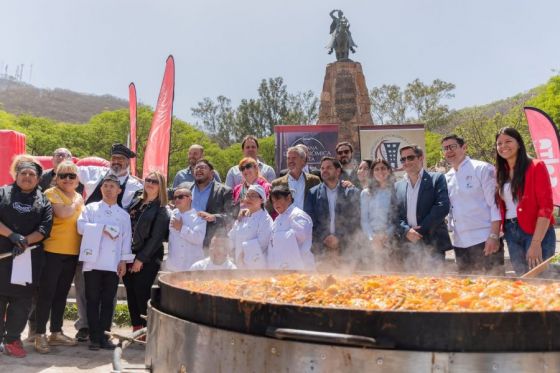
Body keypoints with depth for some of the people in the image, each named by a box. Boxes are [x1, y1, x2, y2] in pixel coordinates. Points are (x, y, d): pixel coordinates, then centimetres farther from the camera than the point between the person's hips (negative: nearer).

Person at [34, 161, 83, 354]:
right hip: (52, 251, -6)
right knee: (47, 292, -2)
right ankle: (40, 334, 8)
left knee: (61, 293, 13)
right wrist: (76, 203, -9)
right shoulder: (51, 193, -8)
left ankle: (56, 332, 23)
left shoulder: (79, 197, 13)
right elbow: (63, 213, -25)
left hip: (72, 253, 6)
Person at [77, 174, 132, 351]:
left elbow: (126, 239, 8)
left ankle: (103, 336, 12)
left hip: (113, 263, 2)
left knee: (108, 301, 5)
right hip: (93, 262, -2)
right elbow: (81, 226, -7)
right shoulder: (90, 208, 8)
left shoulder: (124, 215, 13)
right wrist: (104, 228, -13)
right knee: (93, 300, 1)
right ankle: (94, 337, 7)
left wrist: (124, 260, 0)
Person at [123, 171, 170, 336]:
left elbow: (156, 238, -11)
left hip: (147, 259, -6)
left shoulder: (161, 210, -5)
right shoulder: (136, 202, 12)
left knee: (142, 294, -5)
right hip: (129, 255, 6)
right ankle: (136, 328, 19)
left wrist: (141, 259, -14)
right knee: (131, 293, 8)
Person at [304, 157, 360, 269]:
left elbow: (355, 220, 2)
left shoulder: (351, 192, 6)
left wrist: (339, 239, -8)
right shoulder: (313, 193, 9)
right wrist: (325, 238, -9)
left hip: (345, 249, 0)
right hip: (321, 249, 1)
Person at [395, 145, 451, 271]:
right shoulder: (398, 186, 14)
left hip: (432, 246, -3)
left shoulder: (436, 179, 3)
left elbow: (442, 207, -9)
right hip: (407, 248, 3)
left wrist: (420, 230, -12)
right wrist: (406, 231, -11)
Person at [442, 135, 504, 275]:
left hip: (484, 241, -6)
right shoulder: (447, 178, 12)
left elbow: (495, 204, -10)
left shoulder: (482, 169, -5)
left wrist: (494, 236, -16)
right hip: (460, 243, 6)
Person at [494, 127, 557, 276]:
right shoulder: (500, 173, 14)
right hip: (511, 233, 6)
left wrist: (536, 242, -19)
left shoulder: (536, 167, -4)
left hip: (537, 232, -6)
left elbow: (546, 206, -11)